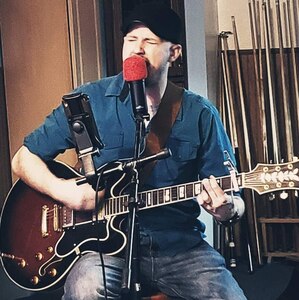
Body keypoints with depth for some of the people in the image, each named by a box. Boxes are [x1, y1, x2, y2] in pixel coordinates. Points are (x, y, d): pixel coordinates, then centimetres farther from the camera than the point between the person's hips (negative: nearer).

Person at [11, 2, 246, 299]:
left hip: (180, 246, 3)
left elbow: (234, 200, 6)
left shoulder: (200, 114, 4)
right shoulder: (89, 101, 1)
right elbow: (24, 158, 8)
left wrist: (226, 207, -19)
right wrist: (61, 190, -12)